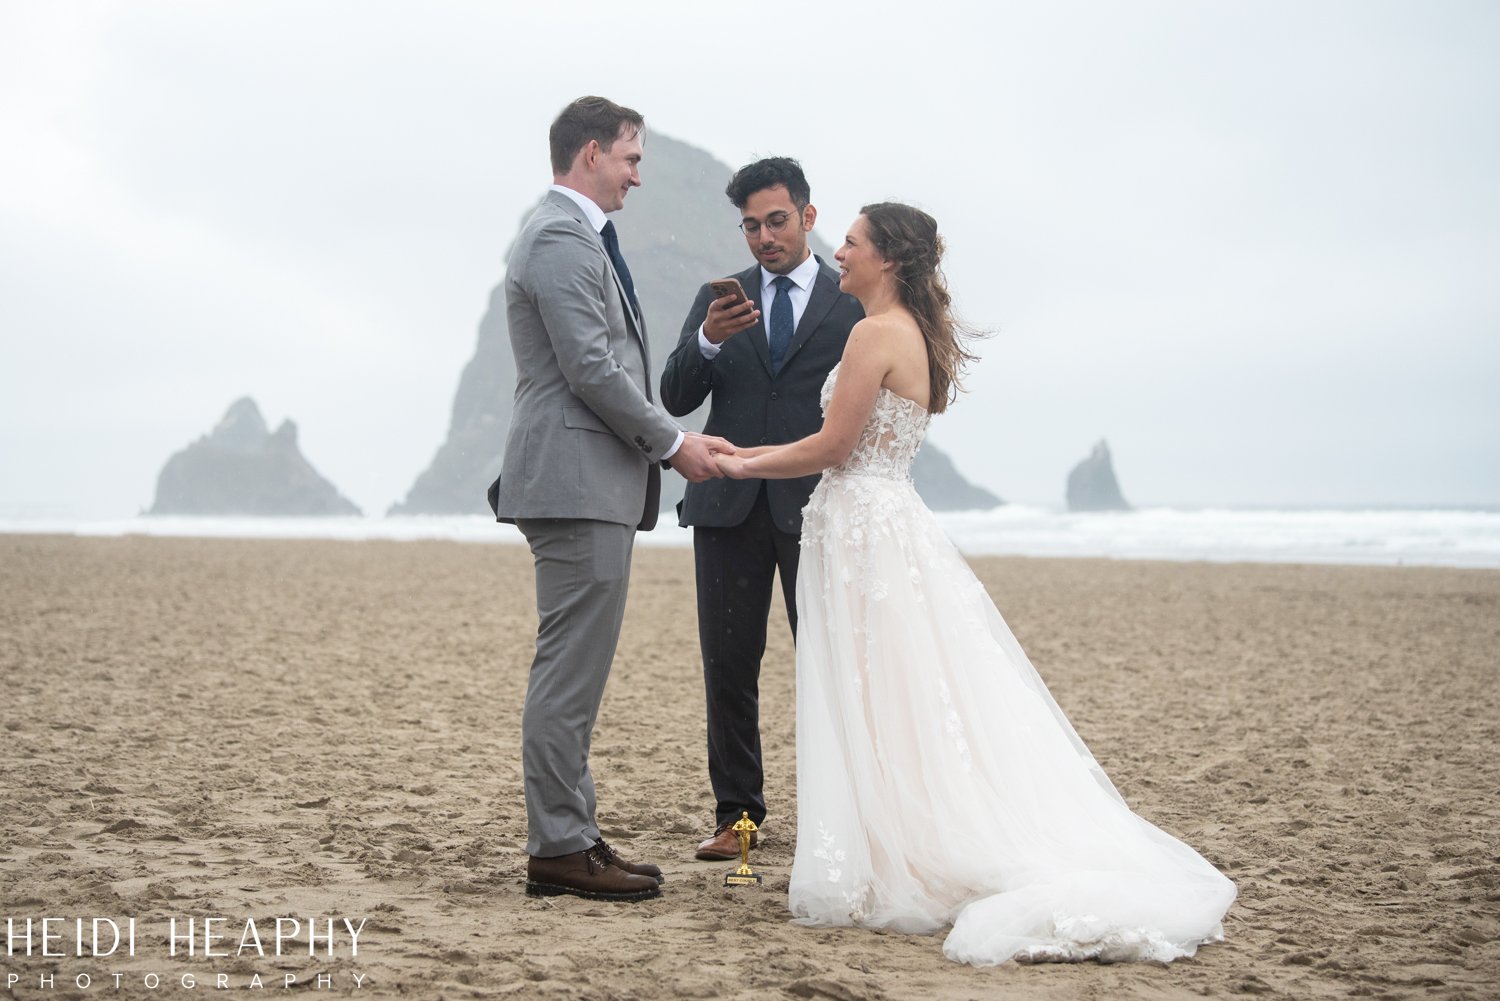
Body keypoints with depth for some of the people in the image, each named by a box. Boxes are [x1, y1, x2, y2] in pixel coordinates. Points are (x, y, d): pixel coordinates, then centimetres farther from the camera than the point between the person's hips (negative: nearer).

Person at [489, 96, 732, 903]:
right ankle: (558, 848, -2)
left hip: (588, 483, 11)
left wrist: (667, 442, 16)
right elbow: (591, 370, -19)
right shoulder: (561, 240, -12)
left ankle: (571, 835, 18)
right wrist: (673, 443, -10)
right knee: (569, 673, -7)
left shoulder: (570, 236, 22)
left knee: (574, 673, 12)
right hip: (578, 484, -11)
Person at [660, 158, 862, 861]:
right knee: (728, 668, 4)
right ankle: (737, 813, 12)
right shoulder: (718, 298, 12)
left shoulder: (854, 303, 6)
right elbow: (675, 400, 5)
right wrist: (708, 341, -15)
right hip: (729, 505, 2)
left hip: (817, 506, -2)